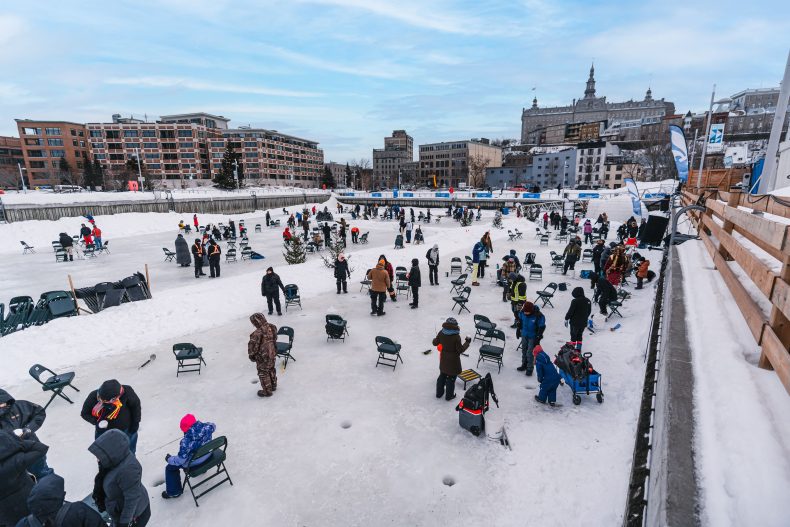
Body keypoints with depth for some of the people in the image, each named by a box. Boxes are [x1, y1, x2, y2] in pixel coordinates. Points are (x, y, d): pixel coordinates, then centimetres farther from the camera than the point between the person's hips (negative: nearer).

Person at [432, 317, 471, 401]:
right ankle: (449, 396, 26)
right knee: (451, 378, 12)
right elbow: (460, 350, -19)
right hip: (453, 361, -5)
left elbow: (435, 343, 2)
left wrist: (435, 338, 23)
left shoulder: (441, 333, -10)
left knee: (442, 376, 22)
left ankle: (439, 393, 36)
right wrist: (467, 342, -7)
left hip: (443, 360, 5)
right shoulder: (456, 336, -25)